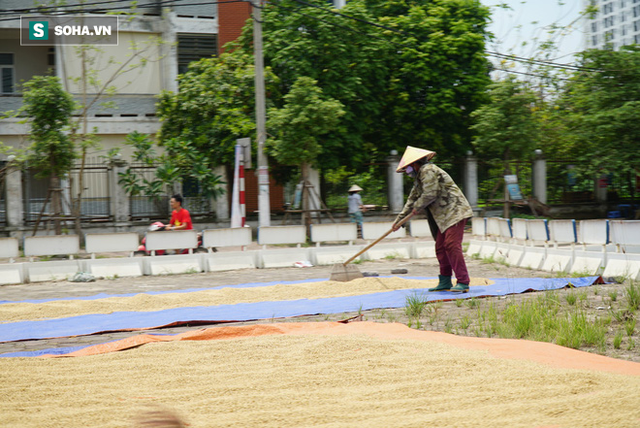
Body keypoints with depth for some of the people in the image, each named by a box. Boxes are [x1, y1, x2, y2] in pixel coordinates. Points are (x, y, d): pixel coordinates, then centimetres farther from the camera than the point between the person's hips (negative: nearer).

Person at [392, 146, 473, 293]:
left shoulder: (428, 171, -10)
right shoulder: (419, 178, 22)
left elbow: (430, 195, -18)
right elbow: (412, 200, 29)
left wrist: (417, 208, 0)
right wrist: (399, 220, 28)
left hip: (454, 212, -11)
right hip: (444, 216, 11)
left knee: (452, 245, -18)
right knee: (440, 248, 8)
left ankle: (463, 282, -21)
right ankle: (445, 281, 13)